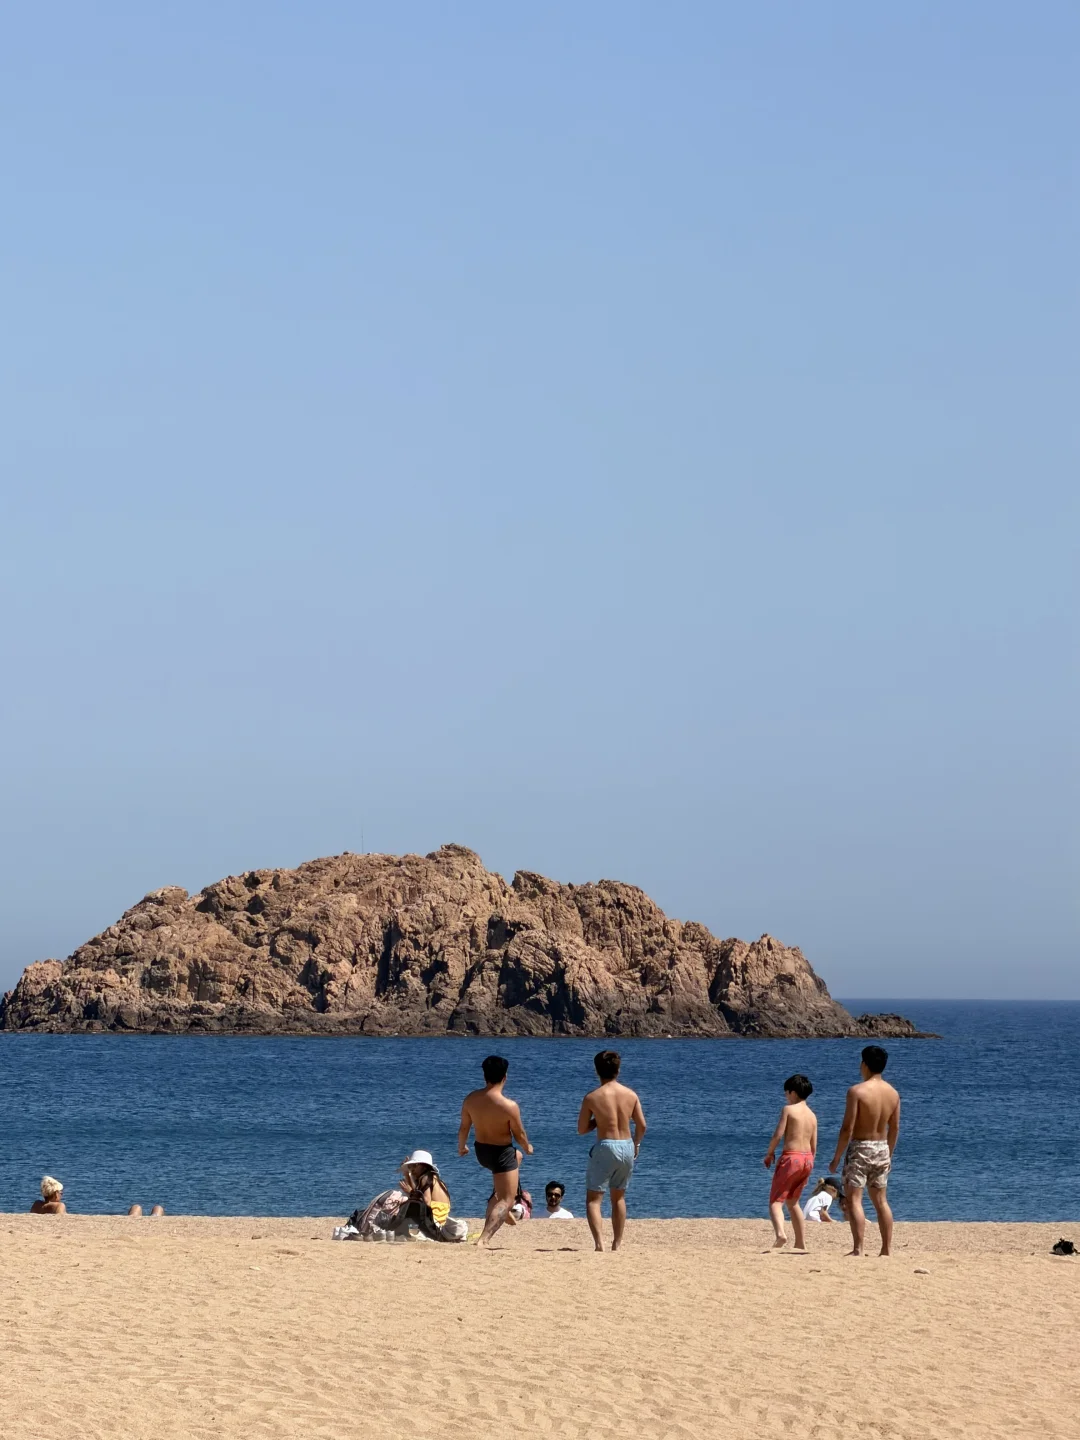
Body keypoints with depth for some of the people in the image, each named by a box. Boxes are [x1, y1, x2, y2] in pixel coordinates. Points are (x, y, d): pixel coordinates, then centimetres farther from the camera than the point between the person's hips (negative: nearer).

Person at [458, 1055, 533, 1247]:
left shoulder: (471, 1099, -10)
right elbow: (519, 1134, -12)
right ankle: (484, 1240, -10)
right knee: (506, 1200, 4)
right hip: (501, 1152, -7)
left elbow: (464, 1127, 3)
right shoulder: (509, 1106, -25)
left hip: (481, 1150, 7)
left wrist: (461, 1147, 22)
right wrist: (528, 1147, 10)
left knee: (516, 1156, 36)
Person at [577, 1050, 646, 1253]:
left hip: (605, 1147, -4)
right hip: (627, 1146, 4)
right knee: (619, 1197, 21)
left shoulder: (592, 1098, -9)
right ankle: (617, 1243, 24)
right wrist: (636, 1144, 23)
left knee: (593, 1198, 1)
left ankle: (599, 1242, -17)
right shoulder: (631, 1095, 0)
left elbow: (582, 1129, -4)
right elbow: (641, 1125, 5)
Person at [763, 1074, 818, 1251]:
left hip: (791, 1157, -7)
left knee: (776, 1201, -7)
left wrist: (769, 1153, 3)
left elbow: (778, 1135, -12)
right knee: (792, 1201, 21)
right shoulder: (812, 1115, 13)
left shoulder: (788, 1109, -5)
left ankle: (780, 1233, -34)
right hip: (807, 1159, 7)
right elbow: (813, 1146, 14)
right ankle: (801, 1243, 20)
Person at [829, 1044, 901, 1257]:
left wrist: (836, 1158, -9)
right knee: (880, 1200, 14)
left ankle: (858, 1248, -12)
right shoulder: (893, 1093, 4)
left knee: (853, 1199, -3)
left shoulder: (857, 1091, -15)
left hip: (860, 1149, -6)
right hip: (882, 1149, 6)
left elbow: (848, 1128, -16)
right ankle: (887, 1248, 14)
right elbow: (894, 1129, 11)